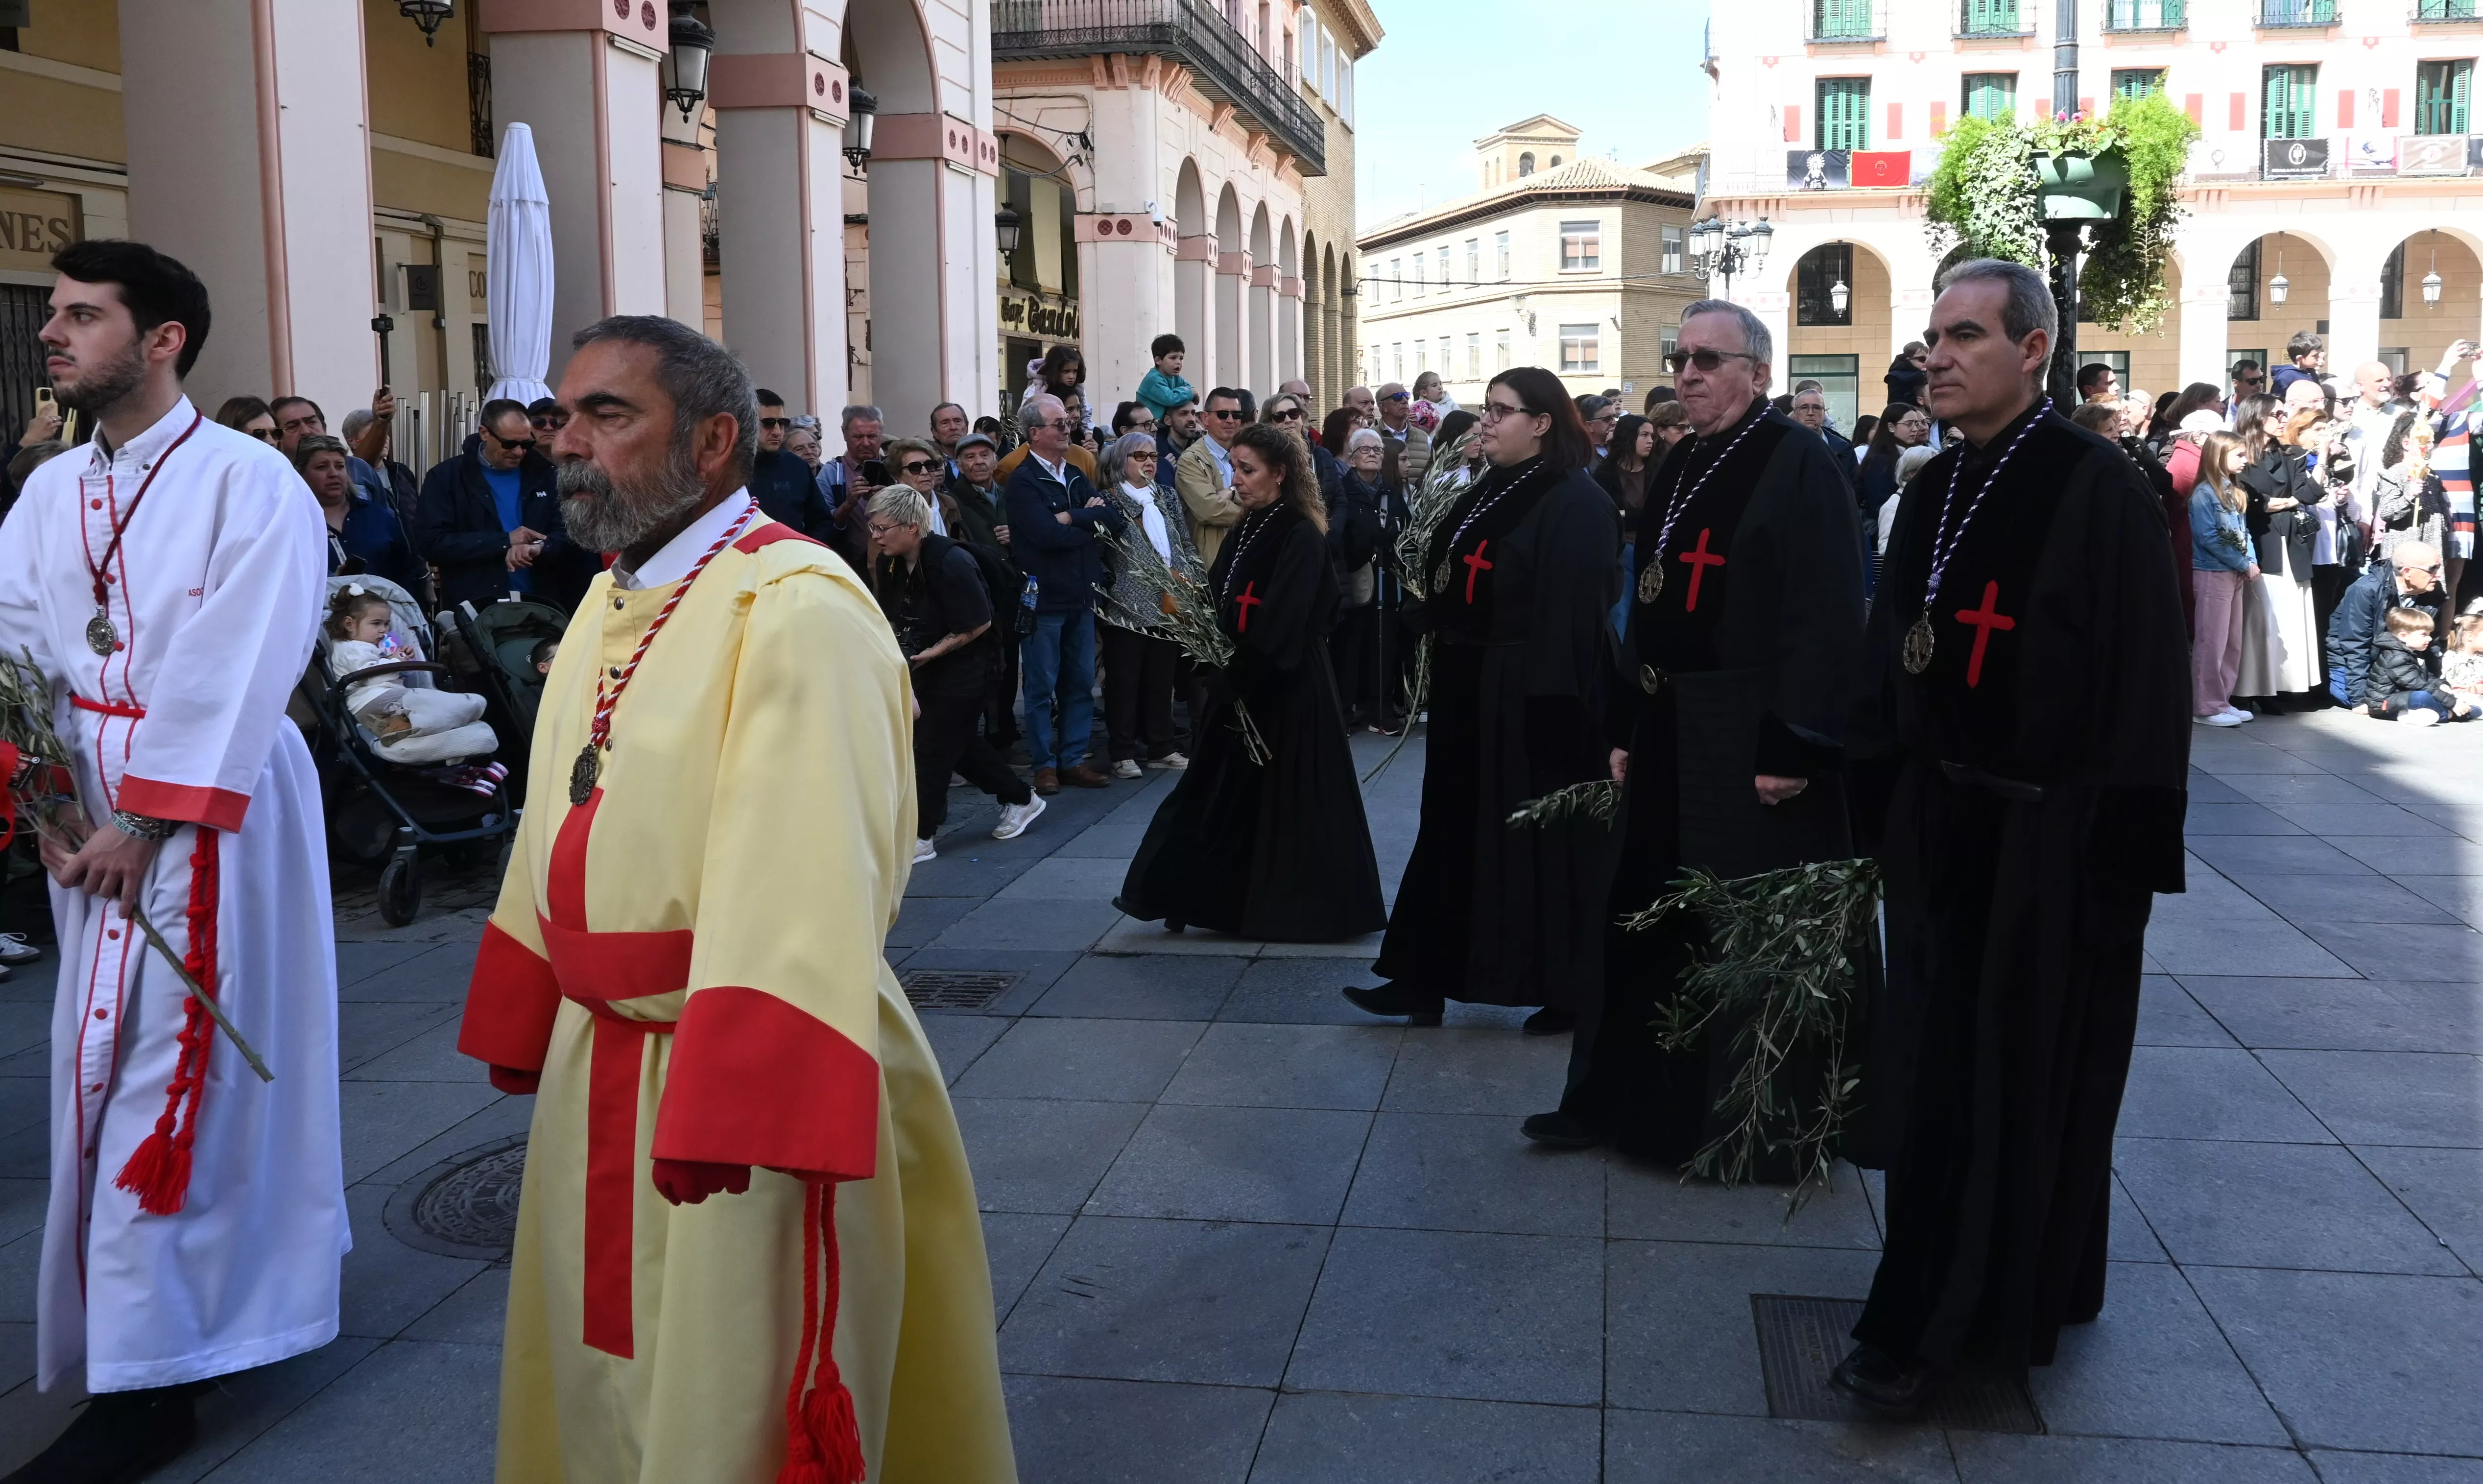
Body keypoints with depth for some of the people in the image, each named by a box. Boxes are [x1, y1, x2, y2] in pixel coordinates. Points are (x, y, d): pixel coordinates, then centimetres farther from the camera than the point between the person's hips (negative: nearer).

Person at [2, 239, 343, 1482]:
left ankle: (148, 1383, 4)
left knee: (170, 1068, -4)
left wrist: (144, 820, -17)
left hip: (209, 807, -7)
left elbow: (230, 676, -16)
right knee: (104, 1060, 13)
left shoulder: (249, 483, -10)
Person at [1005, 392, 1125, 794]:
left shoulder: (1076, 477, 13)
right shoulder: (1022, 483, -8)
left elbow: (1115, 518, 0)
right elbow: (1048, 534, -22)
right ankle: (1045, 764, 10)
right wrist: (1091, 524, -6)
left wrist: (1073, 518, -14)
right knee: (1042, 688, 2)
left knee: (1082, 683, 10)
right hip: (1044, 599, -6)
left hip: (1081, 596, 6)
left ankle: (1074, 759, 18)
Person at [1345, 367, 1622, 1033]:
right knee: (1457, 834, 10)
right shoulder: (1483, 497, 13)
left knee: (1543, 840, 1)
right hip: (1470, 695, 9)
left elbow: (1575, 615, -21)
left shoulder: (1578, 504, -14)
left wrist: (1552, 701, -26)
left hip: (1533, 700, -8)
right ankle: (1426, 977, 16)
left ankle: (1568, 991, 14)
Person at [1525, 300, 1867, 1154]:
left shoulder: (1800, 465, -11)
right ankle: (1629, 1097, 27)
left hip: (1750, 737, -8)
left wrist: (1795, 745, -22)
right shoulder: (1678, 472, 13)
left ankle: (1765, 1122, 15)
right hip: (1668, 732, 8)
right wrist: (1624, 727, 13)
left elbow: (1826, 616, -17)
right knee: (1646, 919, 14)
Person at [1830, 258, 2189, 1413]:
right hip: (1940, 826, 7)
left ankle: (1924, 1330, 7)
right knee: (1935, 1070, 13)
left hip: (2046, 839, -7)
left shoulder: (2098, 488, -13)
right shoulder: (1934, 491, 8)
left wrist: (2123, 849, -16)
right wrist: (1880, 811, 9)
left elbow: (2145, 679, -14)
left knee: (2012, 1077, 0)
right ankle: (1981, 1304, 30)